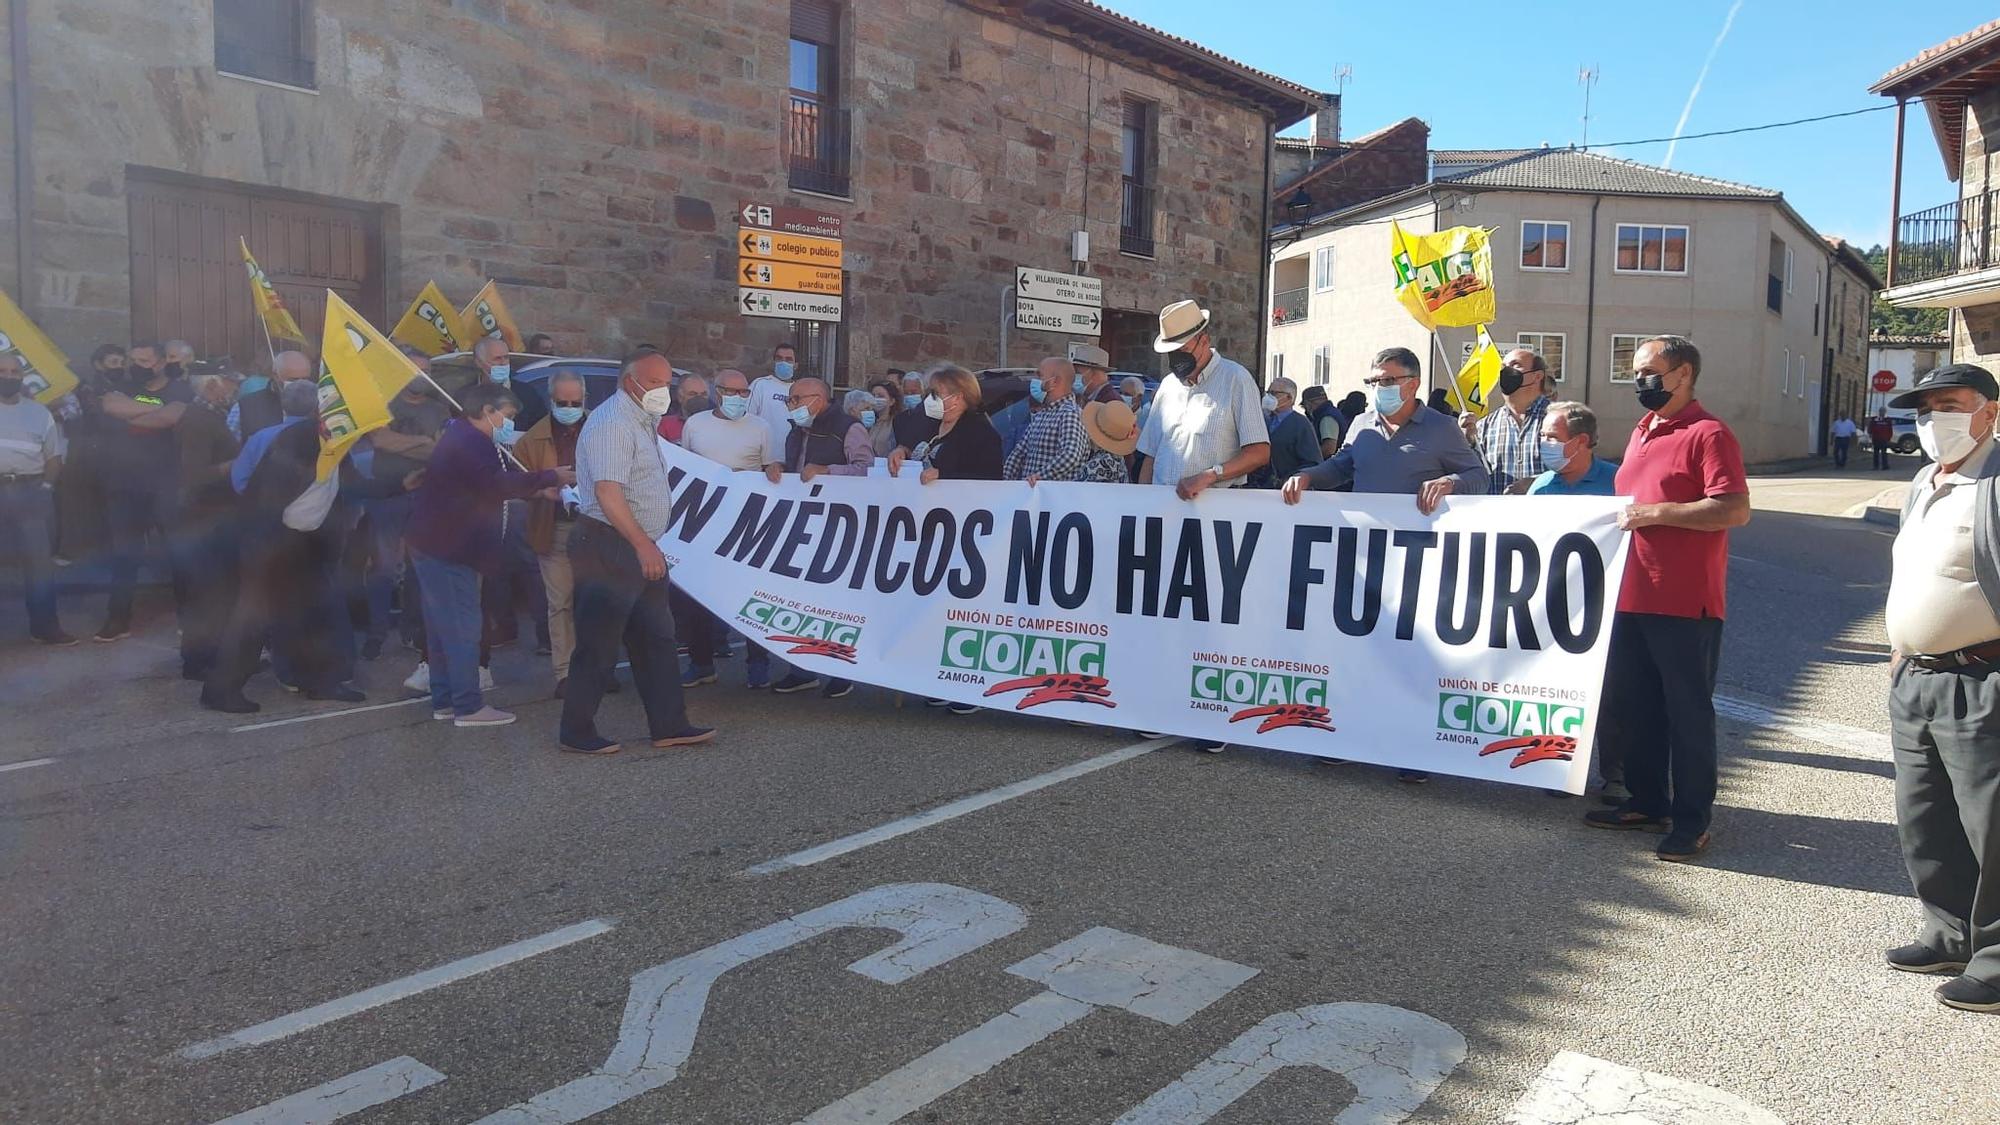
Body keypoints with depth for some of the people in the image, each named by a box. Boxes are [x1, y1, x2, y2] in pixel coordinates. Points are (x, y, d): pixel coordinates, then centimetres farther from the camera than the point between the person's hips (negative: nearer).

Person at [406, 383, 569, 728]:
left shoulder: (460, 437, 17)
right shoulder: (469, 442, -17)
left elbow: (490, 485, 23)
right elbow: (498, 484, -30)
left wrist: (538, 490, 14)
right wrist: (551, 477, -24)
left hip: (434, 545, 11)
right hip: (449, 549, -11)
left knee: (444, 626, 14)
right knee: (462, 627, -8)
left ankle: (444, 701, 21)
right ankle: (468, 707, -5)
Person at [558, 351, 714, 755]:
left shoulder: (642, 422, 17)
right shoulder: (611, 423, -15)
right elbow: (608, 492, -24)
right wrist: (644, 546, -27)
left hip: (640, 549, 10)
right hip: (608, 548, -10)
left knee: (656, 639, 11)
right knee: (599, 645, -2)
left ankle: (668, 725, 16)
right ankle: (577, 732, 8)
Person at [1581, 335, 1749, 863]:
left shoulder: (1708, 434, -11)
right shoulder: (1642, 432, 16)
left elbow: (1736, 510, -21)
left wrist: (1656, 512, -21)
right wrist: (1622, 514, 10)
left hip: (1685, 603, -8)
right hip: (1632, 596, 9)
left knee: (1687, 710, 1)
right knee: (1631, 704, 14)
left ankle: (1692, 821, 11)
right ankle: (1647, 801, 28)